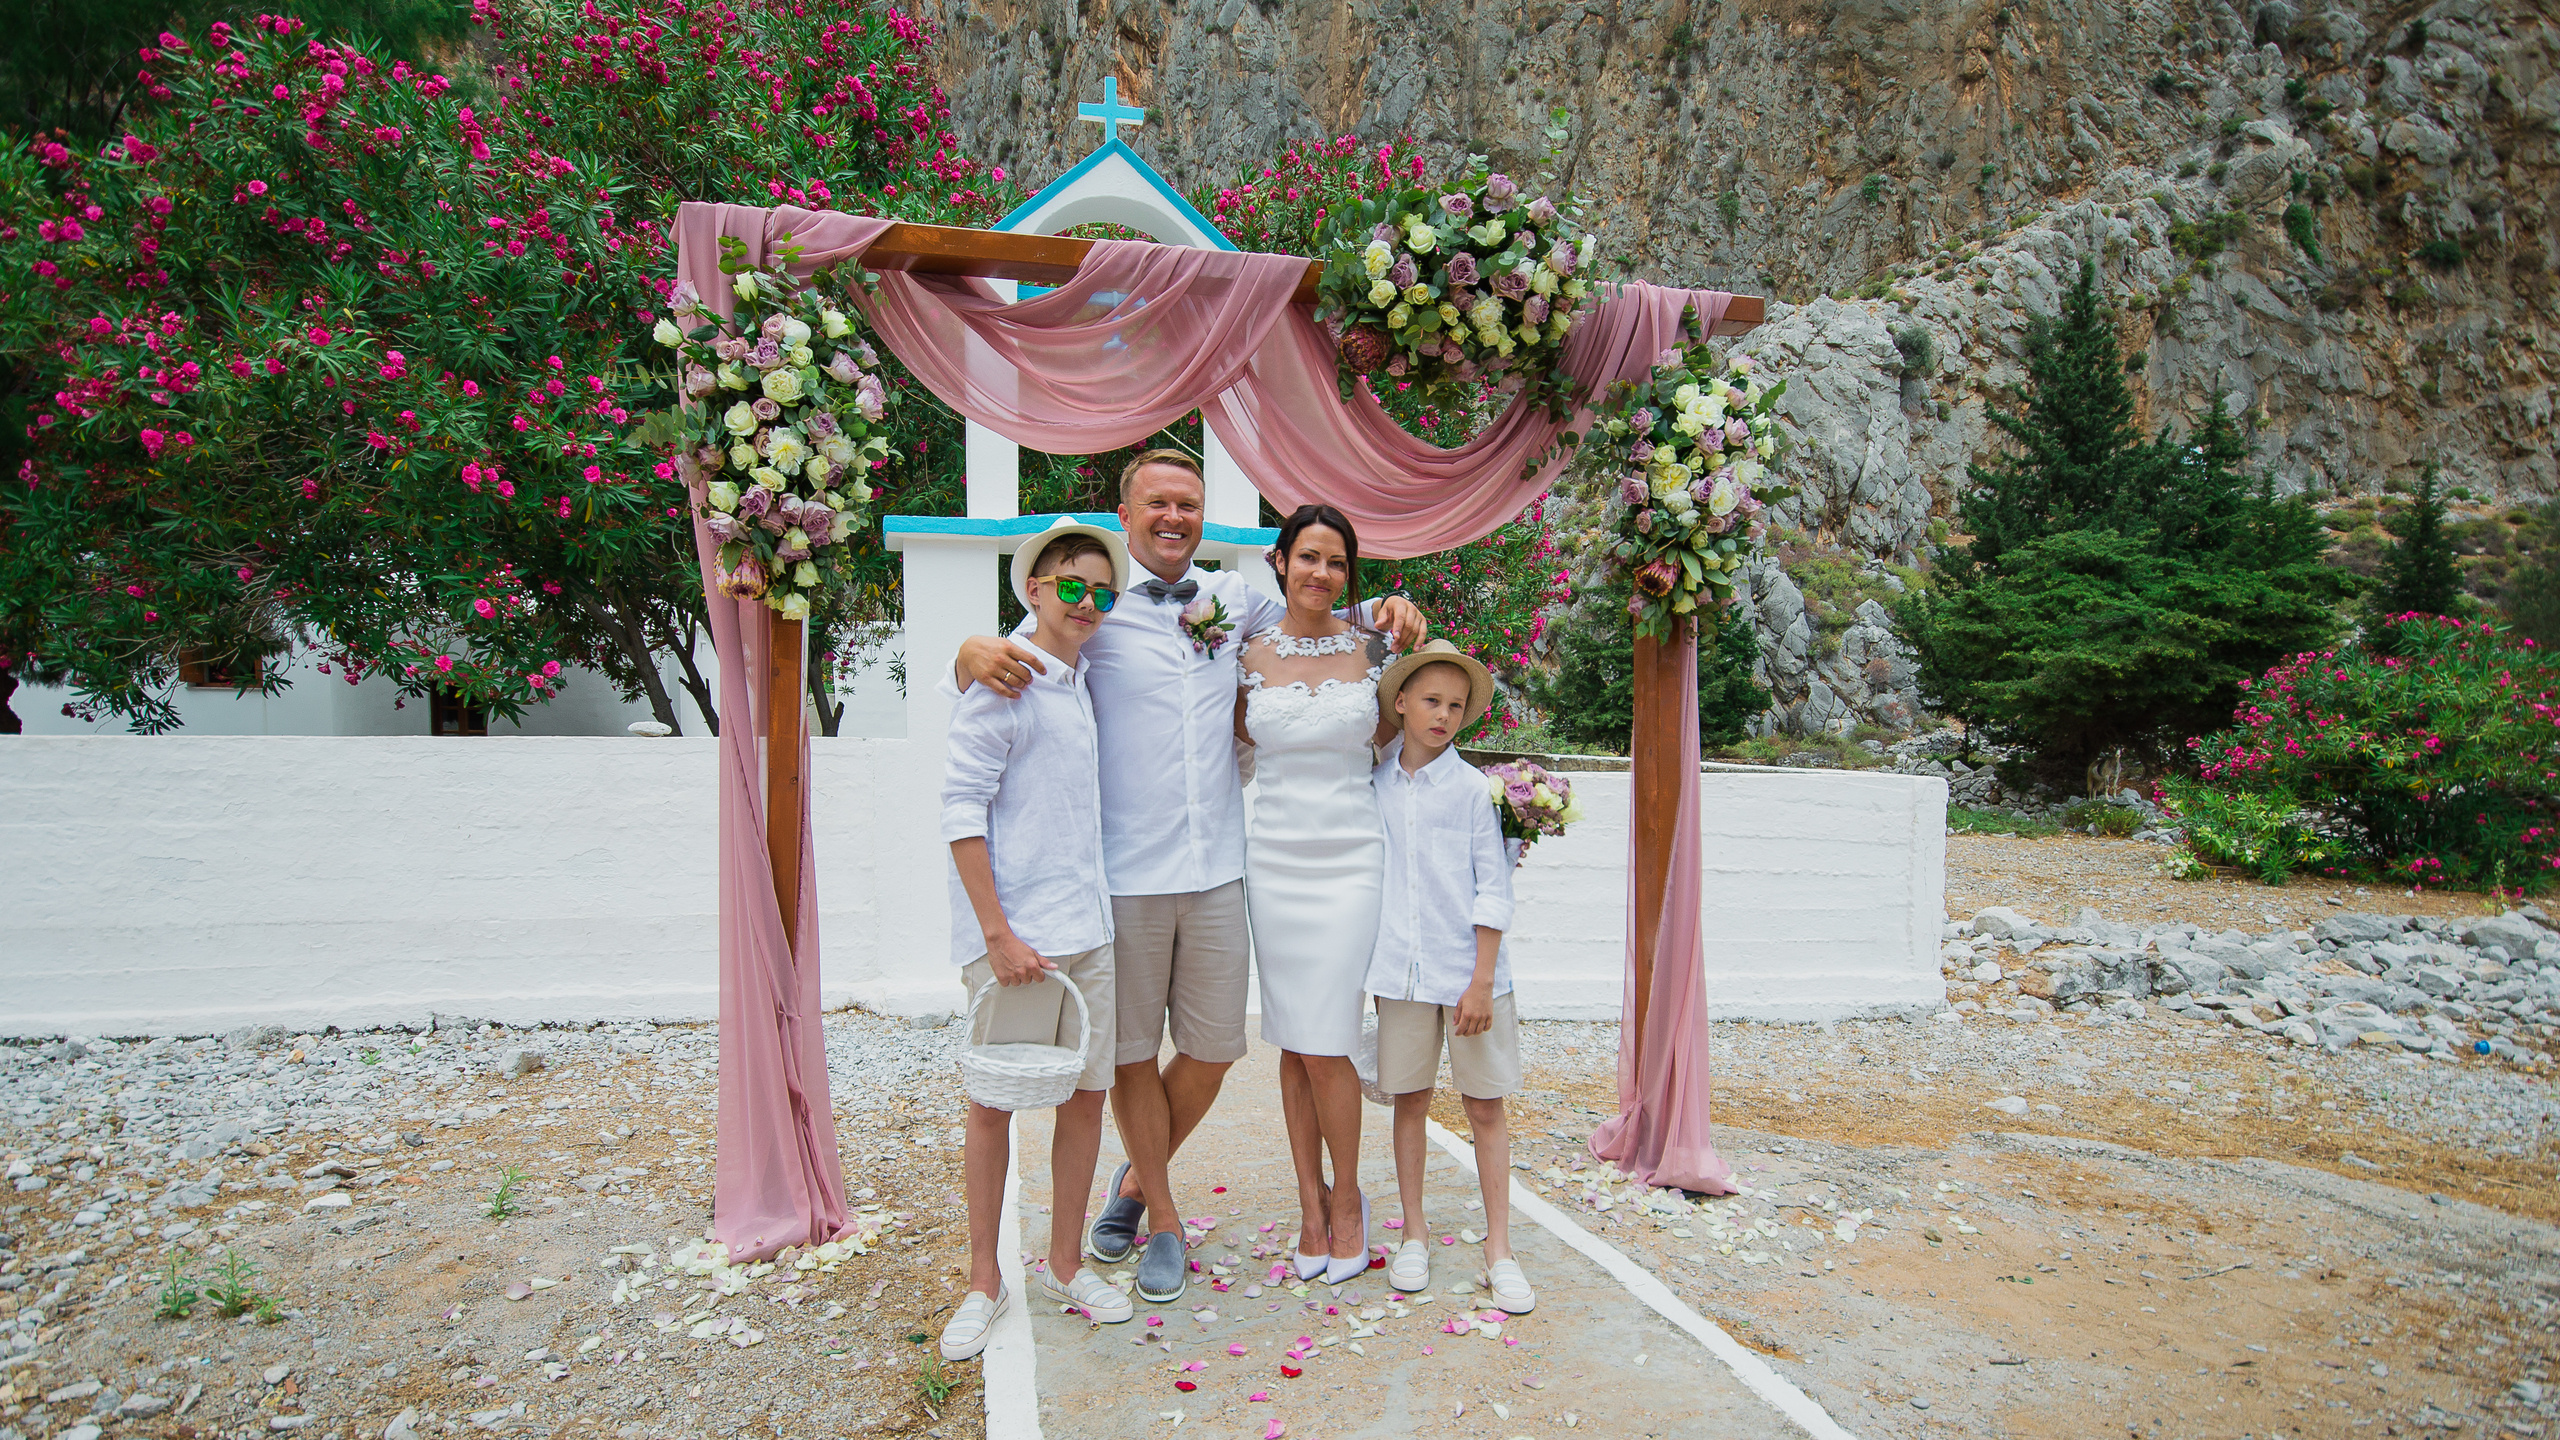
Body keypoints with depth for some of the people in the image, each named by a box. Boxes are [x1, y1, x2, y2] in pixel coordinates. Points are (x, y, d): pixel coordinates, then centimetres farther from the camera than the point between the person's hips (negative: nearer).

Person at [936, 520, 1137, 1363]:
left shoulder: (1086, 681, 12)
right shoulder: (1003, 683, -9)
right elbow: (961, 809, -13)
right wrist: (998, 934, -16)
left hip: (1088, 929, 7)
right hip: (1013, 933, -7)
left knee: (1087, 1095, 11)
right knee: (992, 1104, 5)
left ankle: (1065, 1264, 27)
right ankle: (984, 1282, 20)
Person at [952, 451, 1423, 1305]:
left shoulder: (1233, 599, 9)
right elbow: (996, 672, 0)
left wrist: (1383, 613, 7)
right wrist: (975, 652, -25)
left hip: (1217, 872, 3)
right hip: (1123, 875, -3)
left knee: (1213, 1050, 11)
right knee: (1133, 1052, 9)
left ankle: (1139, 1179, 37)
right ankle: (1162, 1218, 29)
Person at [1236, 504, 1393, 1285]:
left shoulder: (1373, 648, 2)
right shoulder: (1248, 654, 3)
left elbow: (1394, 747, 12)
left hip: (1350, 860, -1)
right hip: (1275, 860, 2)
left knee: (1326, 1045, -4)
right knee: (1294, 1044, 7)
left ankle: (1347, 1198, 18)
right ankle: (1311, 1204, 22)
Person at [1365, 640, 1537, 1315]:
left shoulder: (1472, 787, -4)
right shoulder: (1375, 785, 4)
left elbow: (1493, 891, -4)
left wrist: (1482, 980, -9)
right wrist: (1370, 965, 11)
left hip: (1468, 970, -2)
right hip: (1399, 972, 2)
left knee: (1486, 1106, 6)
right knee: (1410, 1101, 11)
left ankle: (1499, 1251, 16)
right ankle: (1414, 1236, 26)